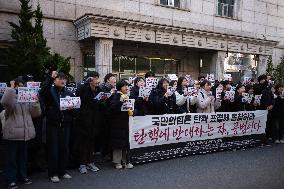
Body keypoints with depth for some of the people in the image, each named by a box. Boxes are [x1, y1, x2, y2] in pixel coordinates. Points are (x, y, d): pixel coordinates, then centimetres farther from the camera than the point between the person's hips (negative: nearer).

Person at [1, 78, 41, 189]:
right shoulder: (11, 98, -3)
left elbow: (36, 113, 8)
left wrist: (35, 102, -7)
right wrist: (11, 88, -21)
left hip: (25, 134, 5)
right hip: (12, 134, -5)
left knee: (23, 157, 15)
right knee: (11, 157, 3)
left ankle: (23, 176, 27)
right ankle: (11, 180, 12)